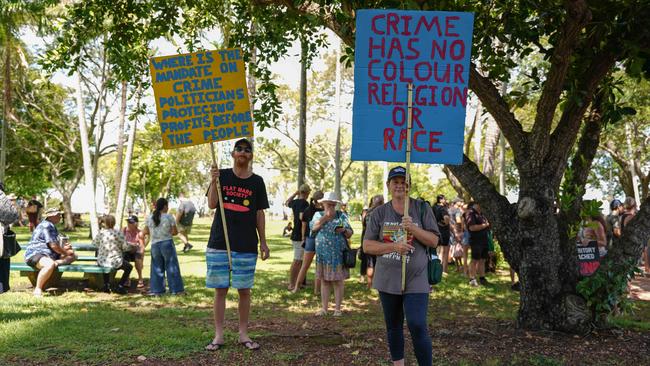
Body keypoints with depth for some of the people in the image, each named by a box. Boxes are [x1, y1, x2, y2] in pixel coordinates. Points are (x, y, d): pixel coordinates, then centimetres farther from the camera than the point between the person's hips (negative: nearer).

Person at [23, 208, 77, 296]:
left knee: (73, 255, 6)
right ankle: (37, 289, -31)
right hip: (35, 255, -10)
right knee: (50, 264, -42)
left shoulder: (52, 226, 19)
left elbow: (57, 243, 28)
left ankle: (57, 262, -22)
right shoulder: (46, 225, -13)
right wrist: (65, 252, -5)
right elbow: (53, 246, -20)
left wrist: (65, 247, 7)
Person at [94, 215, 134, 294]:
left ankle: (106, 285, 30)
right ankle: (120, 286, 10)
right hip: (115, 262, -4)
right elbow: (125, 247, -11)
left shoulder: (101, 233, -3)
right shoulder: (118, 233, -13)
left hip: (101, 262, 4)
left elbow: (94, 243, 14)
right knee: (129, 267, 22)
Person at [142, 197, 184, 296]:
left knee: (157, 268, 11)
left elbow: (146, 232, 7)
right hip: (167, 243, -3)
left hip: (154, 245, 3)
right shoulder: (169, 217, -7)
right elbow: (175, 231, -5)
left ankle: (157, 290, 10)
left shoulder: (149, 218, 2)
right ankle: (176, 289, 8)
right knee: (172, 267, 4)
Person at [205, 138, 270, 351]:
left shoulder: (257, 182, 6)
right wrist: (214, 182, -19)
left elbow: (259, 214, 7)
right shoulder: (222, 175, 4)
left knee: (244, 290, 5)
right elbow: (211, 204, -5)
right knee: (220, 289, 3)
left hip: (246, 245, 1)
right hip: (220, 243, 0)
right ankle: (218, 335, 9)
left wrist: (263, 242, 4)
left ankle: (243, 334, 15)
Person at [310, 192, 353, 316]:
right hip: (323, 254, 2)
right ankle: (324, 308, 13)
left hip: (338, 254, -1)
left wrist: (344, 230, -19)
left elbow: (349, 234, 2)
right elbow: (313, 227, -9)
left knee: (338, 281, 0)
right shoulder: (318, 215, 10)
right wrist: (325, 217, -12)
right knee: (324, 281, 6)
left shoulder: (342, 215, 5)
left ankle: (337, 308, 6)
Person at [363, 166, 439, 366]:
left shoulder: (422, 208, 0)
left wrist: (414, 228, -19)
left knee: (418, 326, -12)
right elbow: (367, 246, 0)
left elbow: (434, 241, -1)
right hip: (387, 279, 3)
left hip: (415, 280, -3)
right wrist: (394, 246, -16)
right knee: (393, 326, 14)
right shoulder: (379, 213, 3)